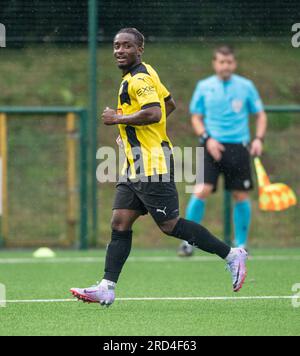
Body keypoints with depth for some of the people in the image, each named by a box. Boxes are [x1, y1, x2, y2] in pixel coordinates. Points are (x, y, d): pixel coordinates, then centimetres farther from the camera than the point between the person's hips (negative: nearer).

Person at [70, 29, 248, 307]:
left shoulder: (139, 78, -14)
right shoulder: (143, 74, 17)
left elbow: (153, 113, -28)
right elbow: (170, 105, 28)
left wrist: (117, 118, -18)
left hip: (151, 165, -10)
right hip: (135, 167, 10)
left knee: (169, 225, -6)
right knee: (120, 223, 2)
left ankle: (231, 255, 3)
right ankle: (107, 288, -1)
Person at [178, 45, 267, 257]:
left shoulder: (246, 87, 4)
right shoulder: (204, 87, 4)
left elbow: (261, 115, 10)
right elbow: (196, 118, 8)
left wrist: (259, 138, -6)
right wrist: (207, 138, -10)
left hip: (239, 147, 1)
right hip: (213, 146, -1)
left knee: (241, 196, 3)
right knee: (202, 191, -15)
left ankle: (241, 244, 18)